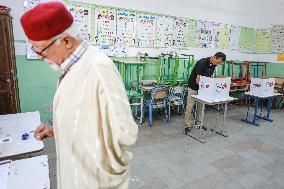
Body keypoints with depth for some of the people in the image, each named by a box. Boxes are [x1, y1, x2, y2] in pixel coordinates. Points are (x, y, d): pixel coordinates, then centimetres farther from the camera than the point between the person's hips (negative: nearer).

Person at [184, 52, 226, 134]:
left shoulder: (213, 65, -3)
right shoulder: (202, 62, -27)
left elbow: (209, 77, 7)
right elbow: (198, 80, -30)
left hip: (202, 87, 8)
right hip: (193, 86, -8)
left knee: (201, 106, 13)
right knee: (189, 107, -5)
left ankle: (198, 122, 27)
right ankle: (187, 126, 2)